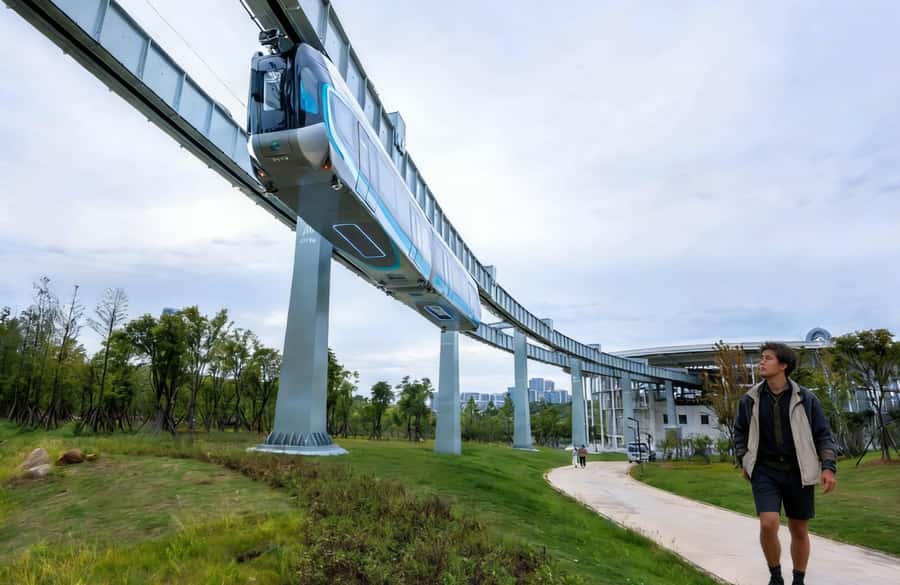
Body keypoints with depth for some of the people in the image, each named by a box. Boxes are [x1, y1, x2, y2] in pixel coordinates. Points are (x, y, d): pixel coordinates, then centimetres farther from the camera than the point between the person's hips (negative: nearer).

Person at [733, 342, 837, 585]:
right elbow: (740, 431, 13)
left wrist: (828, 467, -11)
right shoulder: (750, 399, -1)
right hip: (765, 471, 0)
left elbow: (823, 435, 1)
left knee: (799, 530, 12)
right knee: (768, 525, -14)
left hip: (797, 472, 0)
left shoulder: (806, 399, -4)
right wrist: (744, 462, 6)